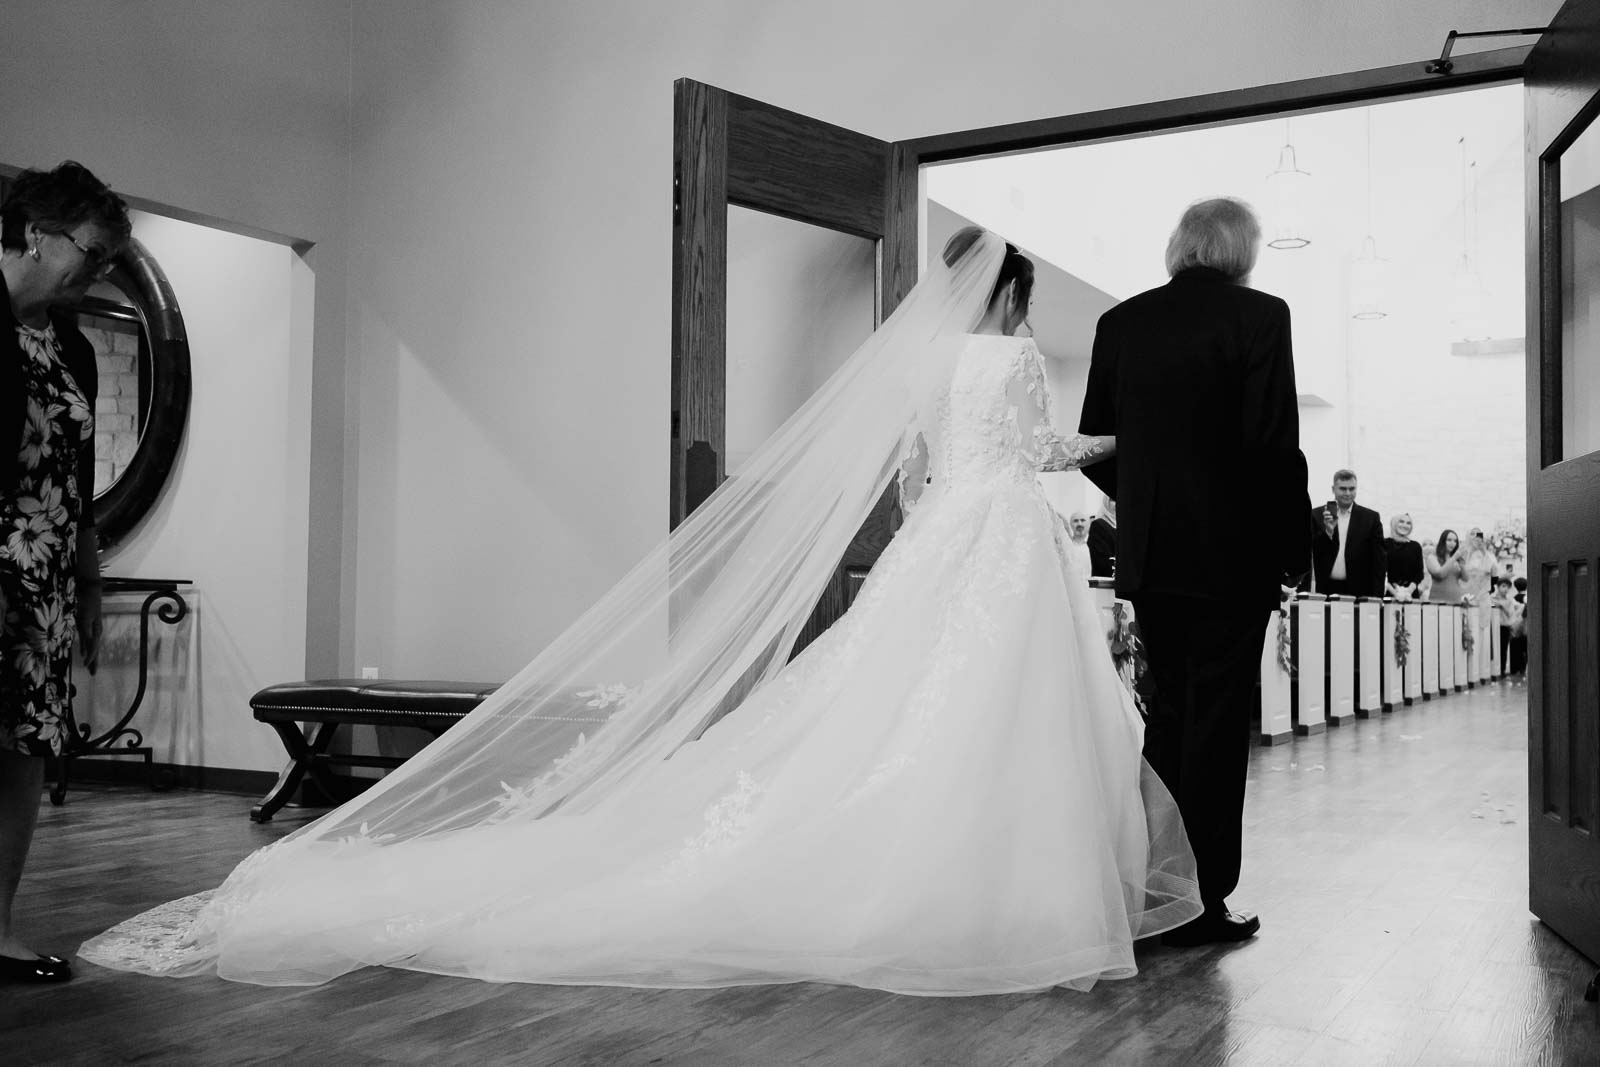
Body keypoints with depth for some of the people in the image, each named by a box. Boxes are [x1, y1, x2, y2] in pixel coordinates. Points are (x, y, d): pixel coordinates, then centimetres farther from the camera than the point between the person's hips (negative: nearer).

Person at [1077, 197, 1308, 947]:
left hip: (1146, 554, 5)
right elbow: (1275, 446, -13)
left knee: (1169, 711, 17)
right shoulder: (1259, 315, -7)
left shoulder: (1121, 322, 7)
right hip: (1231, 554, -5)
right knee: (1217, 724, 3)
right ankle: (1203, 902, 9)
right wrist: (1293, 547, -3)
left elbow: (1094, 446, 7)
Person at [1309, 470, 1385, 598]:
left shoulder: (1371, 517, 5)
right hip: (1326, 590, 0)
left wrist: (1377, 596, -4)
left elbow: (1379, 560, 4)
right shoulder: (1317, 515, 6)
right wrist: (1327, 531, -15)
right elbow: (1310, 551, 0)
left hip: (1359, 592, 0)